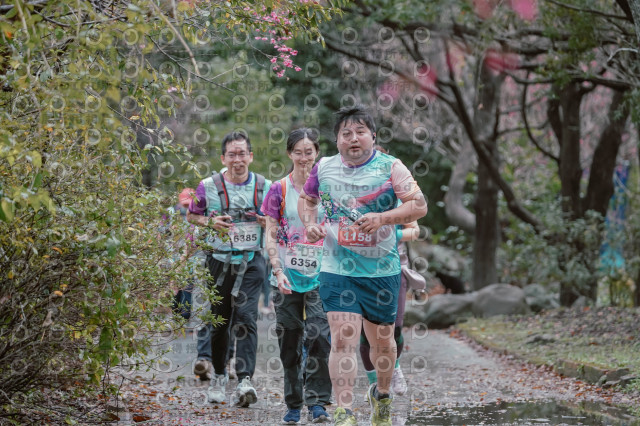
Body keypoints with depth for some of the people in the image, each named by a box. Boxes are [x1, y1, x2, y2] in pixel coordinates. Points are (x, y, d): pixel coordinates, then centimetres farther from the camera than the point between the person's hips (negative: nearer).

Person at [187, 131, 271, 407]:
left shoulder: (264, 187, 2)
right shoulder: (208, 187, -1)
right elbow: (191, 215, 12)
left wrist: (269, 222, -7)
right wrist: (210, 223, -8)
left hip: (251, 262, -1)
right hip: (220, 260, 1)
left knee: (246, 318, -15)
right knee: (219, 320, 11)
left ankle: (244, 380, -23)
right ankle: (219, 376, 31)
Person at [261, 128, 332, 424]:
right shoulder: (279, 190, 3)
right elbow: (270, 236, 2)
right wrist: (278, 271, -10)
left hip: (320, 276, -1)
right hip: (288, 277, 1)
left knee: (319, 336, -15)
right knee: (290, 342, 6)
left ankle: (317, 401, -7)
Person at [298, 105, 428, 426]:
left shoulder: (390, 167, -3)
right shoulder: (324, 168, 4)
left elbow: (419, 206, -8)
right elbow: (306, 199, 22)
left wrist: (383, 218, -22)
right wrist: (309, 224, 1)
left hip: (382, 270, 0)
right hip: (337, 270, 0)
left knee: (382, 341, 14)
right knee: (343, 340, -13)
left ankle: (382, 394, 42)